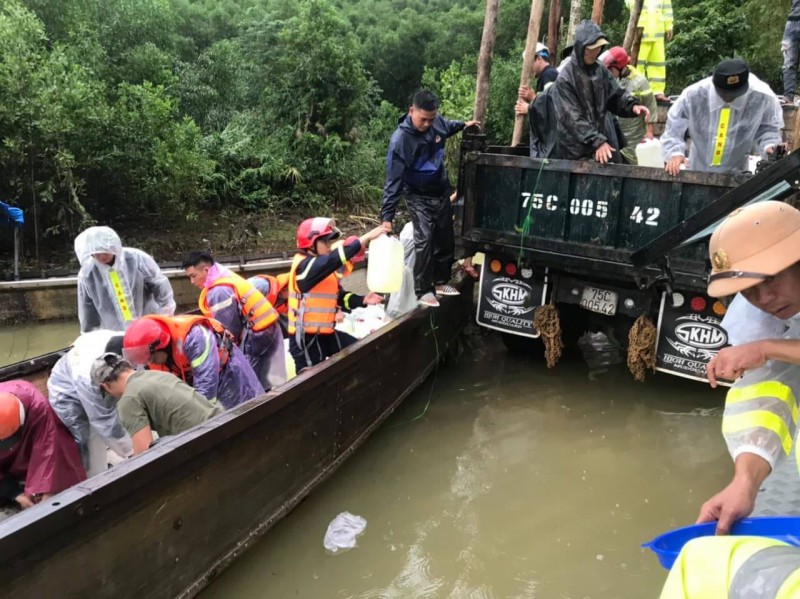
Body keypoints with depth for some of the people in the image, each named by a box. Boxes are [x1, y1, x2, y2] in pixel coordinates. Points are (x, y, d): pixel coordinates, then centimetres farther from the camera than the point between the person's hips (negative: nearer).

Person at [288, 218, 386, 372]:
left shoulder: (327, 269, 13)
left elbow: (341, 296, 12)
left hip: (326, 333, 9)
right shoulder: (304, 265, -17)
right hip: (305, 337, -9)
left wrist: (363, 300, -5)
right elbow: (336, 258, -33)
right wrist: (366, 238, -34)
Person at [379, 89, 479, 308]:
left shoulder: (436, 121, -10)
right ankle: (423, 291, -3)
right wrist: (387, 215, -30)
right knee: (424, 240, -15)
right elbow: (393, 179, -28)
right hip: (419, 197, -7)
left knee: (446, 238, 13)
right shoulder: (401, 139, -27)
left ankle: (440, 281, 28)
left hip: (441, 193, 7)